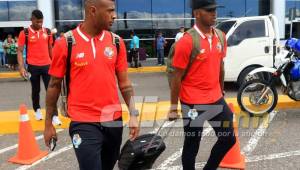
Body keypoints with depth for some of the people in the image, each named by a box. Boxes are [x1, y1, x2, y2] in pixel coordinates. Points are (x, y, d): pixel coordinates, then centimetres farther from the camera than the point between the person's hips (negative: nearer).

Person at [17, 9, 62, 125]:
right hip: (33, 66, -2)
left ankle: (54, 116, -2)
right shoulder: (25, 33, -5)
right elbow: (20, 51, -5)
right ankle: (37, 110, 36)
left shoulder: (47, 31, 4)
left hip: (47, 65, 2)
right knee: (36, 90, 14)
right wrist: (21, 67, -15)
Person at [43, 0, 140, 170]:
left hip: (114, 120, 4)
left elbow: (124, 83, 6)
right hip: (84, 123, -4)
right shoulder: (65, 43, -8)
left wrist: (133, 114, -2)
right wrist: (48, 123, 4)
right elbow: (54, 85, 1)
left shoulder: (117, 42, 2)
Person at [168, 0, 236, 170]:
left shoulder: (220, 36, 4)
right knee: (192, 146, 7)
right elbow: (177, 77, -12)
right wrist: (174, 107, -9)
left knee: (229, 139, 15)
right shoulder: (187, 41, -16)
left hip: (216, 100, 7)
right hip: (193, 103, -6)